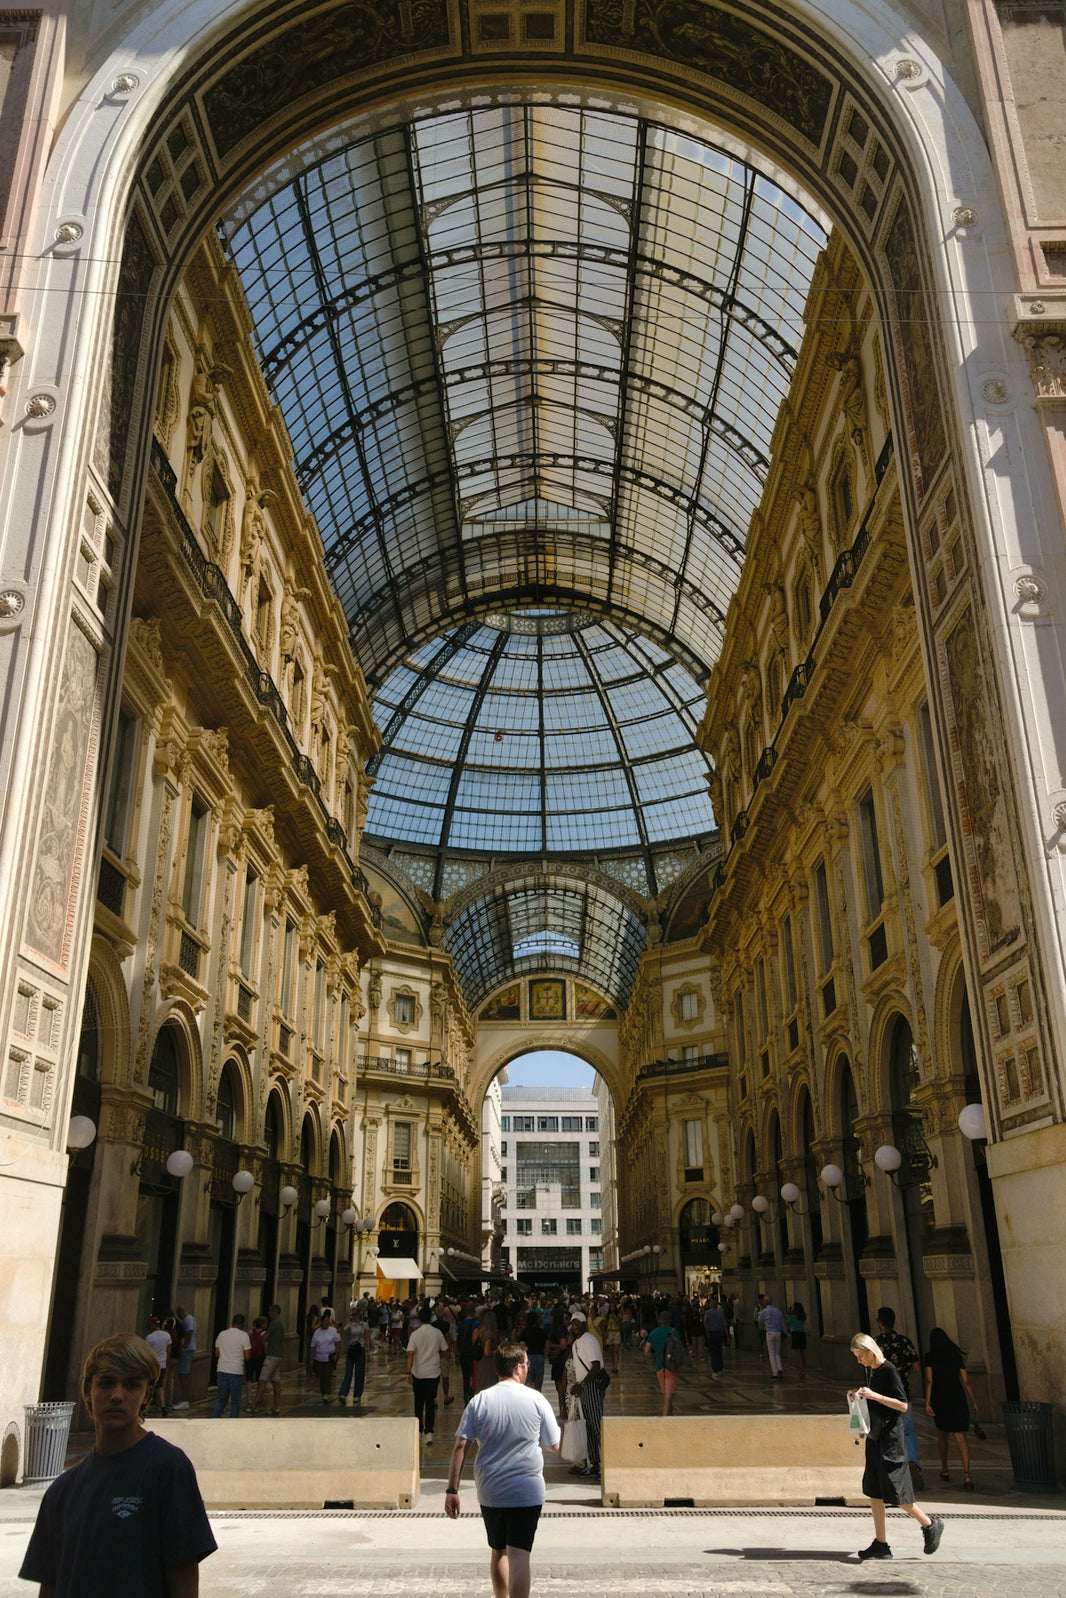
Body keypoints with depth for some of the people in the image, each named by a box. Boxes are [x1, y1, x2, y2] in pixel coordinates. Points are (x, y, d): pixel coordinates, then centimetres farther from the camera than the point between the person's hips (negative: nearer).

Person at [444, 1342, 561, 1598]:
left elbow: (460, 1447, -6)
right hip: (527, 1492, -3)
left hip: (489, 1492, 3)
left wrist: (452, 1490, -3)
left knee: (498, 1552, 21)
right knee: (519, 1556, -4)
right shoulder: (536, 1399, -6)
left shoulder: (479, 1400, -2)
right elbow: (554, 1445, 3)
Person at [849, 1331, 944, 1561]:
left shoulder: (888, 1371, -14)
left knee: (894, 1493, -3)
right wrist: (861, 1396, 6)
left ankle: (930, 1525, 17)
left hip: (891, 1439, -9)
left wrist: (874, 1395, -24)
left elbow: (903, 1405, -18)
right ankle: (880, 1544, 12)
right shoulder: (874, 1373, 12)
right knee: (874, 1491, 7)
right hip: (875, 1439, 9)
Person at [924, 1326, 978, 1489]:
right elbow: (966, 1381, 5)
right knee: (960, 1436, -4)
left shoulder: (930, 1357, -1)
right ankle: (966, 1473, -21)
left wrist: (927, 1402, -11)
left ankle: (944, 1469, 28)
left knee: (942, 1434, 19)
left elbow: (929, 1381, -9)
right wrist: (973, 1401, 13)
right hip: (958, 1398, 1)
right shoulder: (956, 1356, 5)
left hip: (939, 1399, -1)